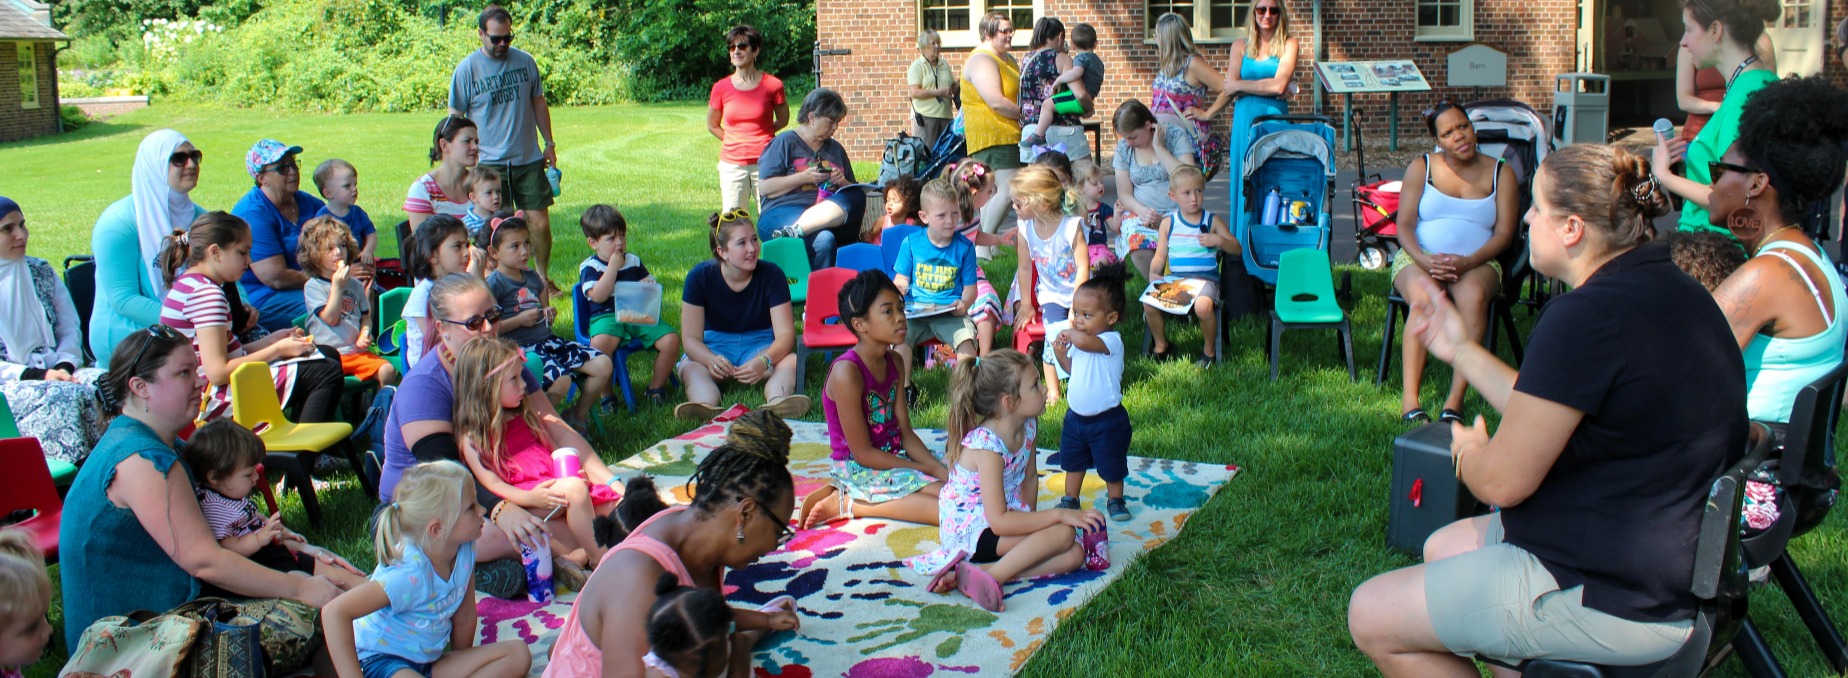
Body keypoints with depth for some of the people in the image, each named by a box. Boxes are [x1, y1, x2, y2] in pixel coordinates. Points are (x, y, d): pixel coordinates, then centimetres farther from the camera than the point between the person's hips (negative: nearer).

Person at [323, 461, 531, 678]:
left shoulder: (464, 550, -7)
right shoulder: (410, 575, -27)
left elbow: (465, 614, 7)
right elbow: (335, 612, -31)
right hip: (383, 661, -9)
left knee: (518, 654, -8)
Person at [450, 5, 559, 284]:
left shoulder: (525, 61, 5)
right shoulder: (467, 69, -3)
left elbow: (538, 104, 17)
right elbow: (455, 119, 2)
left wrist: (549, 143, 14)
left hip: (529, 159, 2)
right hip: (489, 164, -2)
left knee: (540, 224, 0)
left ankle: (543, 279, 18)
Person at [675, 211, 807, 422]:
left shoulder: (771, 275, -12)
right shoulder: (700, 276, -12)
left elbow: (785, 333, -18)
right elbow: (690, 337, -15)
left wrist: (764, 361, -40)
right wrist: (710, 360, -39)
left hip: (761, 345, 0)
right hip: (714, 346, 0)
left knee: (790, 362, -32)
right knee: (690, 368, -33)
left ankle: (776, 403, -64)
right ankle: (706, 408, -63)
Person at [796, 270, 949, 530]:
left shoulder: (894, 362, 7)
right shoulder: (847, 372, -19)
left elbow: (905, 433, 6)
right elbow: (863, 454, -18)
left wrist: (939, 468, -10)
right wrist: (927, 470, -14)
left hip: (894, 457, 9)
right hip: (859, 469, -9)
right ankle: (846, 503, -12)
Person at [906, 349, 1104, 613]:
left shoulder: (1028, 426, -1)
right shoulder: (986, 445, -26)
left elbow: (1029, 478, 12)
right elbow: (999, 521, -30)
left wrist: (1031, 521, -1)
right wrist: (1058, 515, -28)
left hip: (1005, 517, 9)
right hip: (969, 530, -9)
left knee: (1073, 556, -13)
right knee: (1062, 534, -24)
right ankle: (991, 577, -28)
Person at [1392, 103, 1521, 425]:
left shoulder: (1501, 174, 9)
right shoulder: (1421, 167, 10)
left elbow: (1504, 234, 0)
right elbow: (1405, 224, 2)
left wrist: (1467, 262, -18)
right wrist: (1423, 259, -19)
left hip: (1477, 263, 0)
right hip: (1419, 258, 0)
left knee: (1473, 295, -36)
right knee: (1424, 294, -36)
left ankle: (1455, 399, -39)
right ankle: (1409, 400, -41)